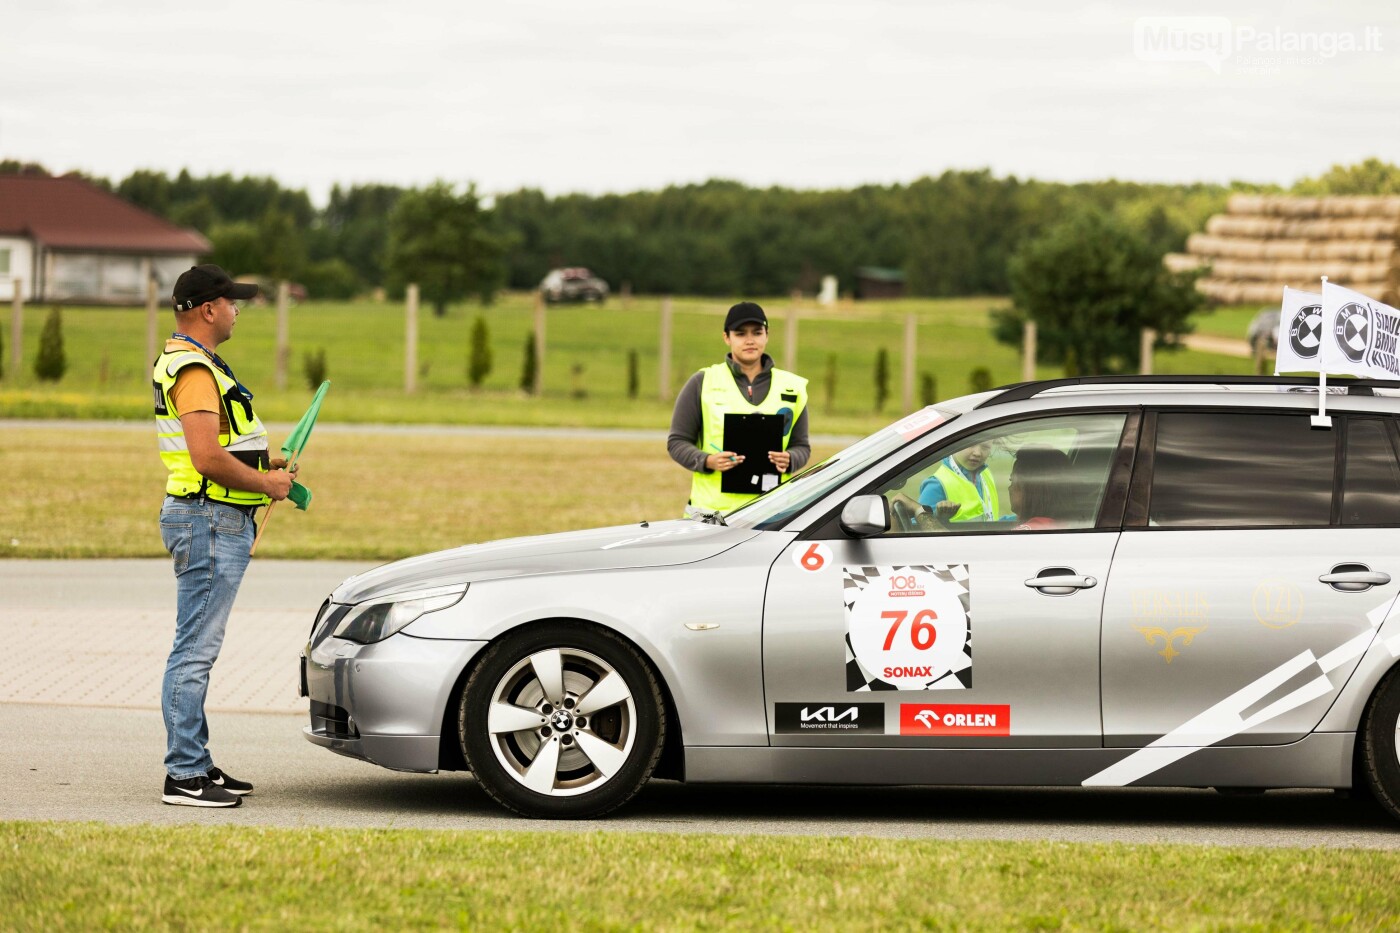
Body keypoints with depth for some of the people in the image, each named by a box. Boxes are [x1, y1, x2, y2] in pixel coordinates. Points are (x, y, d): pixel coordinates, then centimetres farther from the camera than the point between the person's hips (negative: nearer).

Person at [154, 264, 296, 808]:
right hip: (209, 521, -11)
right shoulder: (193, 369, -17)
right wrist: (267, 483, -13)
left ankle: (195, 763, 20)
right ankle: (184, 777, -9)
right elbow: (207, 458, -26)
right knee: (195, 650, -9)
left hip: (219, 522, 11)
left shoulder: (192, 362, 18)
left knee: (198, 649, 14)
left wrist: (263, 464, 14)